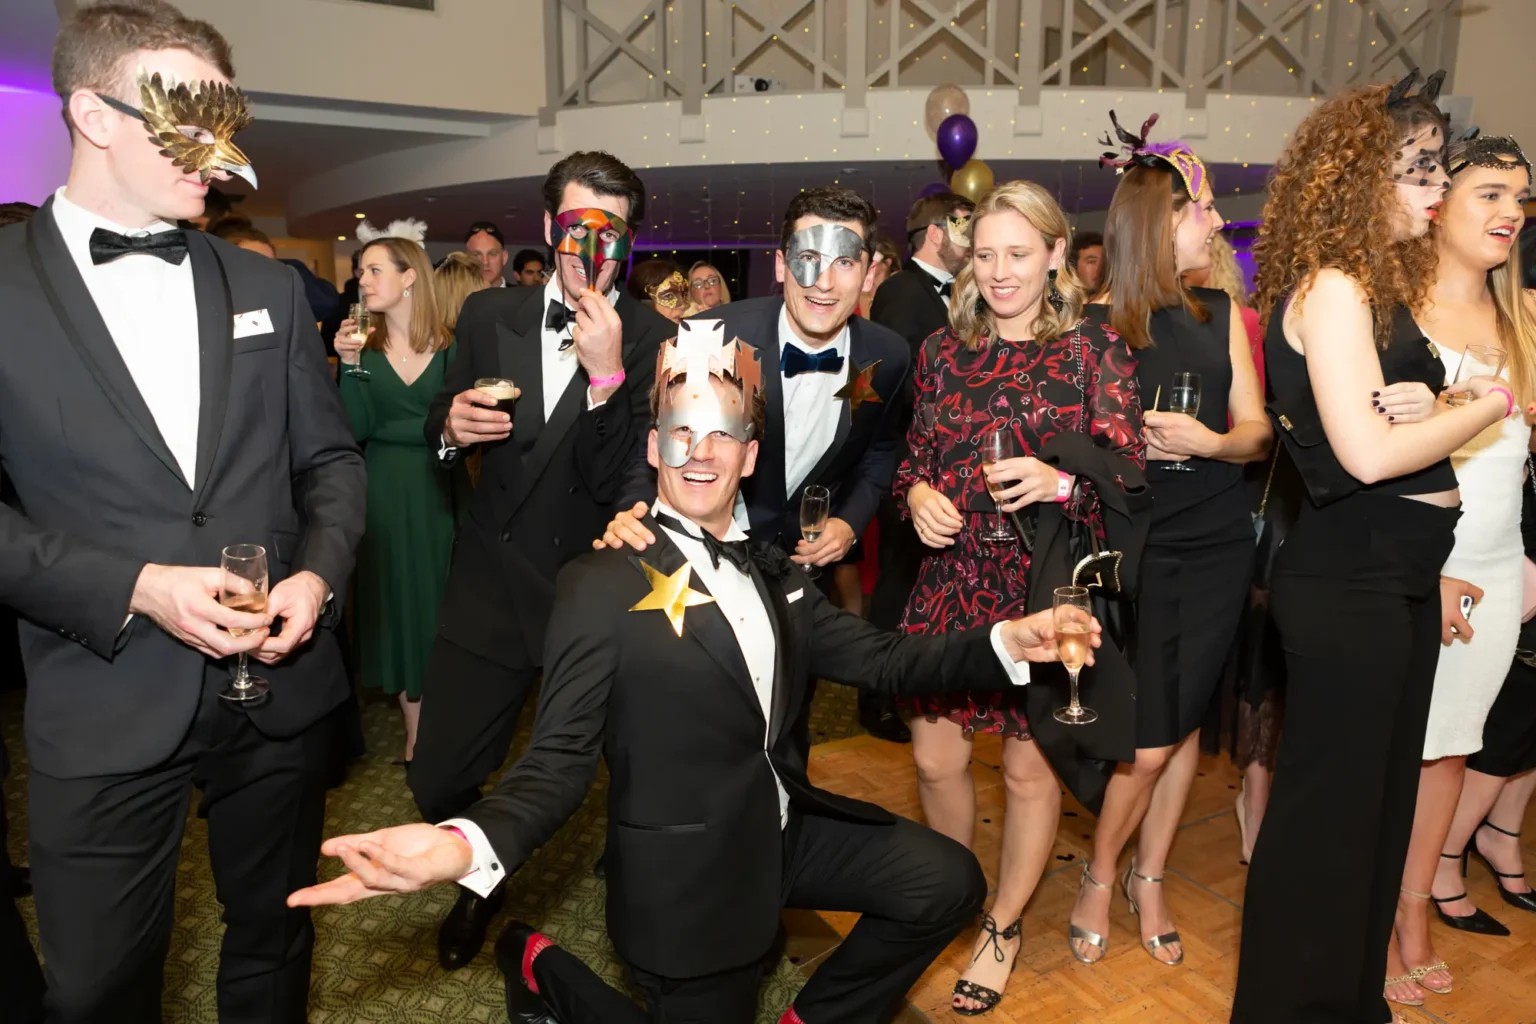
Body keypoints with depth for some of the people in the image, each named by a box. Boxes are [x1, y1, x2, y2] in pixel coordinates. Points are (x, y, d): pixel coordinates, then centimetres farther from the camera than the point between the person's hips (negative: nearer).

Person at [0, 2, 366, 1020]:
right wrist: (133, 588, -18)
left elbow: (331, 457, 8)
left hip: (281, 683, 3)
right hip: (103, 706, -2)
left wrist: (321, 573, -9)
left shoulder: (268, 288, 7)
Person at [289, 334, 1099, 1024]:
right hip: (690, 877, -6)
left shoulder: (772, 573, 7)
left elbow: (876, 658, 2)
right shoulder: (600, 583, -14)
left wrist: (1002, 642, -13)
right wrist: (466, 843, -38)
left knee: (947, 884, -1)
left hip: (789, 829, 6)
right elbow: (560, 757, -17)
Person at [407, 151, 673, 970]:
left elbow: (622, 485, -16)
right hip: (491, 588, 3)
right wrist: (452, 425, -11)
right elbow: (440, 433, 12)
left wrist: (607, 375, -26)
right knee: (438, 785, 9)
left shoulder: (653, 342, -9)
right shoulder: (489, 315, 2)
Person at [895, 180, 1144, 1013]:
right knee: (935, 757, 7)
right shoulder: (944, 351, 7)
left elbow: (1128, 470, -4)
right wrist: (916, 493, -8)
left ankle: (1003, 926, 33)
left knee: (1030, 766, 9)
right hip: (952, 578, 3)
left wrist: (1058, 482, -22)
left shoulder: (1095, 349, -2)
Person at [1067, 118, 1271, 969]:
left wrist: (1213, 442, -14)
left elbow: (1256, 431, 6)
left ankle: (1149, 881, 32)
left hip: (1216, 545, 5)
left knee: (1184, 726, 12)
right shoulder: (1092, 322, -7)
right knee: (1145, 743, -3)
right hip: (1132, 545, -5)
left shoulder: (1219, 312, 7)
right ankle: (1100, 877, 24)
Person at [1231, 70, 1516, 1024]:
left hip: (1396, 576, 10)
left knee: (1384, 794, 18)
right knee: (1332, 803, 2)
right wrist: (1484, 408, -7)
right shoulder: (1331, 286, -14)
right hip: (1348, 580, -10)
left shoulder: (1384, 283, 14)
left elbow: (1399, 420, 12)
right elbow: (1368, 452, -22)